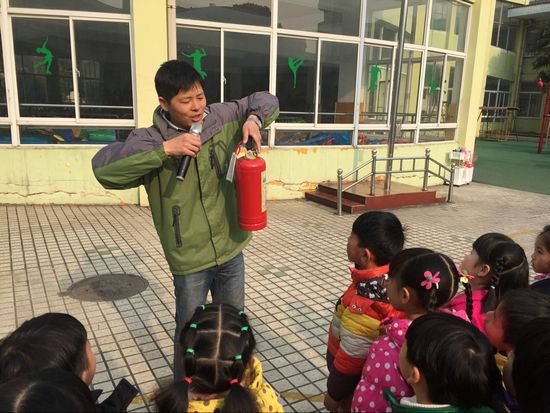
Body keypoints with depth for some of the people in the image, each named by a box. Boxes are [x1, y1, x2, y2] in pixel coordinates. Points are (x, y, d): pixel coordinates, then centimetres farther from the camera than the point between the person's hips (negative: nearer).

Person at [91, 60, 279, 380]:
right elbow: (102, 167, -29)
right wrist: (164, 149, -35)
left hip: (232, 251, 4)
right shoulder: (151, 139, -14)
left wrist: (253, 119, -15)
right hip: (189, 260, -3)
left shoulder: (221, 118, -4)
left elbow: (266, 101, 8)